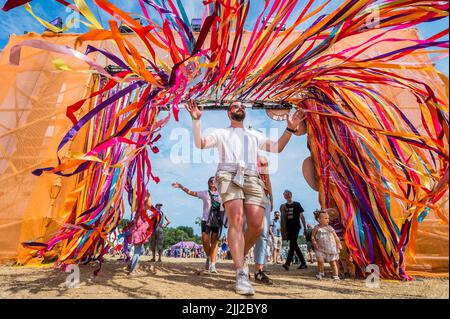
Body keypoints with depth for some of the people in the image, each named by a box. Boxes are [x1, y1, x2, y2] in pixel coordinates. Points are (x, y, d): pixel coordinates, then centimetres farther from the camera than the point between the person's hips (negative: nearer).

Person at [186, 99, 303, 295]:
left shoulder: (255, 135, 33)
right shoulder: (221, 133, 25)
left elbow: (277, 148, 22)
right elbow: (200, 143, 9)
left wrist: (290, 129, 10)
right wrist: (196, 120, -2)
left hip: (251, 178, 3)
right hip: (229, 176, -3)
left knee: (257, 226, -12)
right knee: (236, 221, -22)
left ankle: (240, 257, 16)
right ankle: (242, 274, -21)